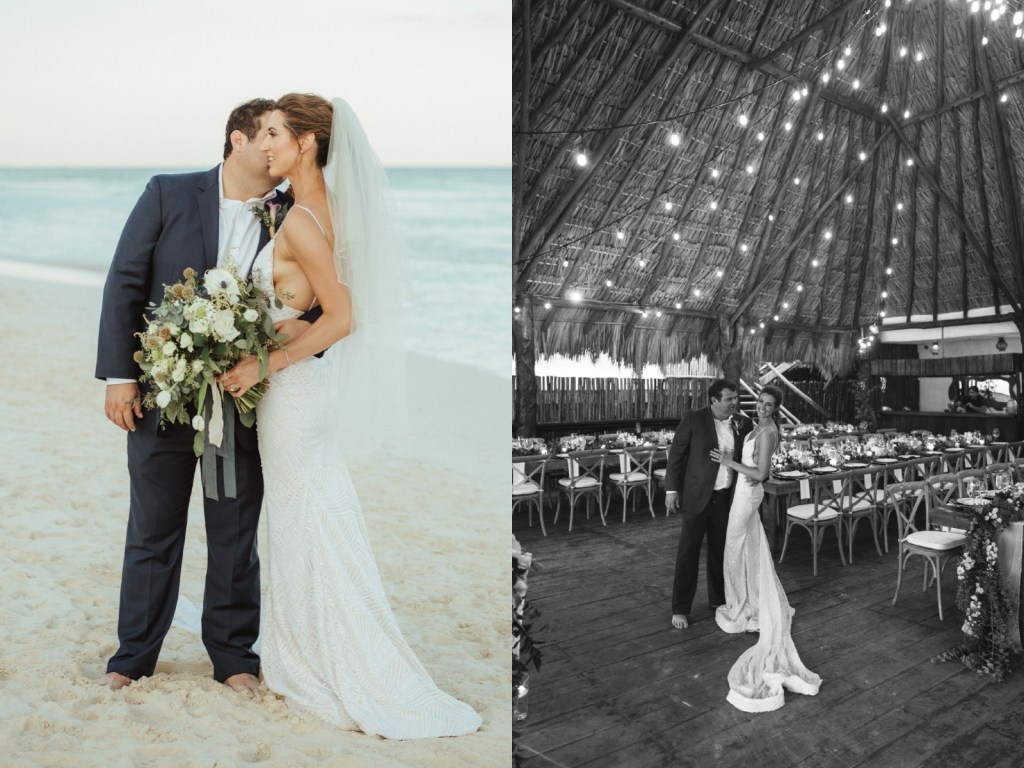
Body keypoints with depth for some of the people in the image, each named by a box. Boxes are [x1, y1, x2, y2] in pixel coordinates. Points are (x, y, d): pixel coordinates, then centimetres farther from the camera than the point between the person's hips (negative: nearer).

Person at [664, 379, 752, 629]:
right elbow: (676, 453, -7)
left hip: (726, 496, 4)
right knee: (688, 552, 1)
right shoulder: (693, 419, -10)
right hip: (696, 495, -4)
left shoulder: (743, 423, 2)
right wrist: (672, 489, -10)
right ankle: (680, 609, 12)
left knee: (721, 550, 16)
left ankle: (719, 599, 35)